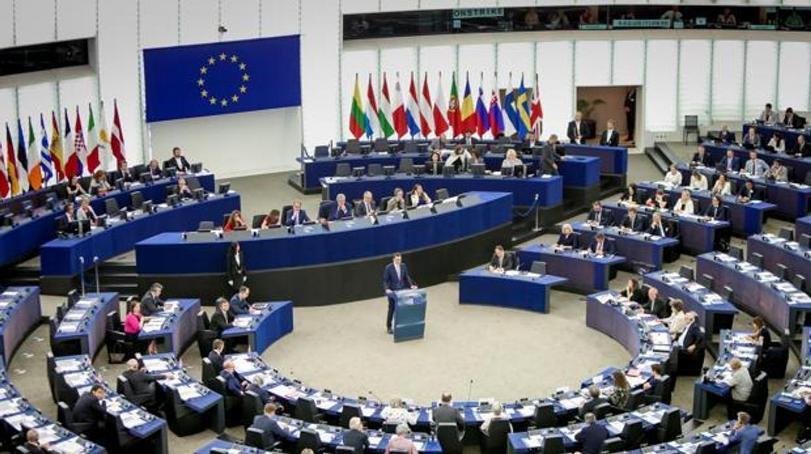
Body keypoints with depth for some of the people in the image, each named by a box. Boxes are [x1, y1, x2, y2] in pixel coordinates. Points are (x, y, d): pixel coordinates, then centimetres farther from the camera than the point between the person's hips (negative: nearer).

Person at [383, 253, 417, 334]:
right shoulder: (388, 267, -15)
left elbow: (407, 277, 8)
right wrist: (387, 289, -27)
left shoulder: (403, 266, -2)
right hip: (392, 291, -4)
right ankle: (389, 327, 16)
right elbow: (385, 280, -12)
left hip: (402, 290, 4)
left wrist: (411, 285, -5)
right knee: (392, 309, 3)